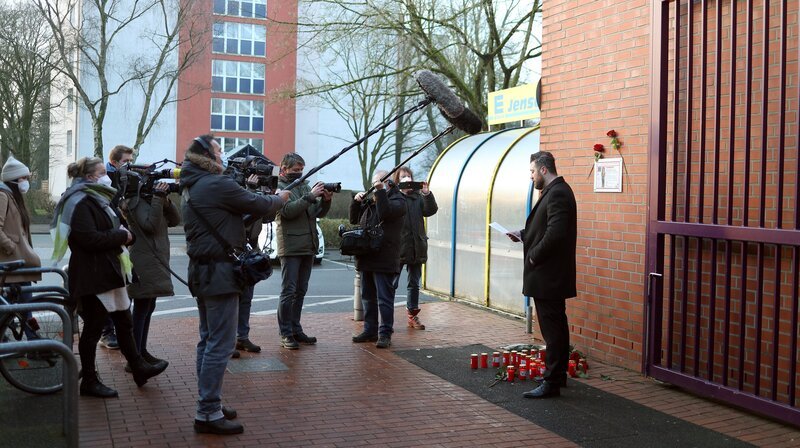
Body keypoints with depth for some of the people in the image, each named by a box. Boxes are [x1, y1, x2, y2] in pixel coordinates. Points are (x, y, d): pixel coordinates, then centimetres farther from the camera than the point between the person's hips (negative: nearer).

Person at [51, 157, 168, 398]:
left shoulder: (96, 199, 17)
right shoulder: (81, 203, -16)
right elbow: (89, 239, -26)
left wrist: (123, 233, 0)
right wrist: (122, 236, -15)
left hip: (108, 272, 10)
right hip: (92, 276, -10)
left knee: (124, 323, 16)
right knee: (93, 329, 1)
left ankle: (138, 368, 27)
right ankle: (89, 382, 12)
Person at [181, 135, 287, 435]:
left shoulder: (193, 186, 12)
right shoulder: (218, 184, -17)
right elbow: (260, 206, -11)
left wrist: (247, 187, 16)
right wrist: (280, 198, 8)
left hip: (202, 269, 10)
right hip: (219, 272, -10)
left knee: (208, 340, 16)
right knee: (221, 343, -7)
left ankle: (208, 404, 24)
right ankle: (208, 413, -3)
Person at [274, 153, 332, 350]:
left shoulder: (305, 186, 15)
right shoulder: (278, 188, -4)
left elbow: (319, 213, 14)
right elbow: (288, 211, -19)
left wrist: (325, 200, -5)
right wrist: (310, 196, -21)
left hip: (308, 247, 7)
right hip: (290, 247, -7)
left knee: (300, 291, 11)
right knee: (289, 291, -6)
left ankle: (296, 329, 18)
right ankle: (286, 334, -3)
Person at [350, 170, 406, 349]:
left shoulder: (397, 200, -1)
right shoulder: (370, 201, 20)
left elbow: (385, 213, -20)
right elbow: (354, 220, 21)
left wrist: (380, 191, -16)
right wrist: (356, 201, 7)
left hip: (384, 260, -8)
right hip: (366, 259, 8)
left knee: (384, 298, -5)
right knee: (368, 297, 13)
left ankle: (385, 333, 0)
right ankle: (370, 330, 22)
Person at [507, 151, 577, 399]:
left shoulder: (557, 193, -18)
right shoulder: (556, 191, 14)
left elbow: (555, 234, -26)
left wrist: (534, 256, -16)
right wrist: (523, 234, 10)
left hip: (548, 275, -11)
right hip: (549, 275, 11)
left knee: (552, 328, -5)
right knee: (556, 326, 17)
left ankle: (551, 382, 1)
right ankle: (557, 374, 28)